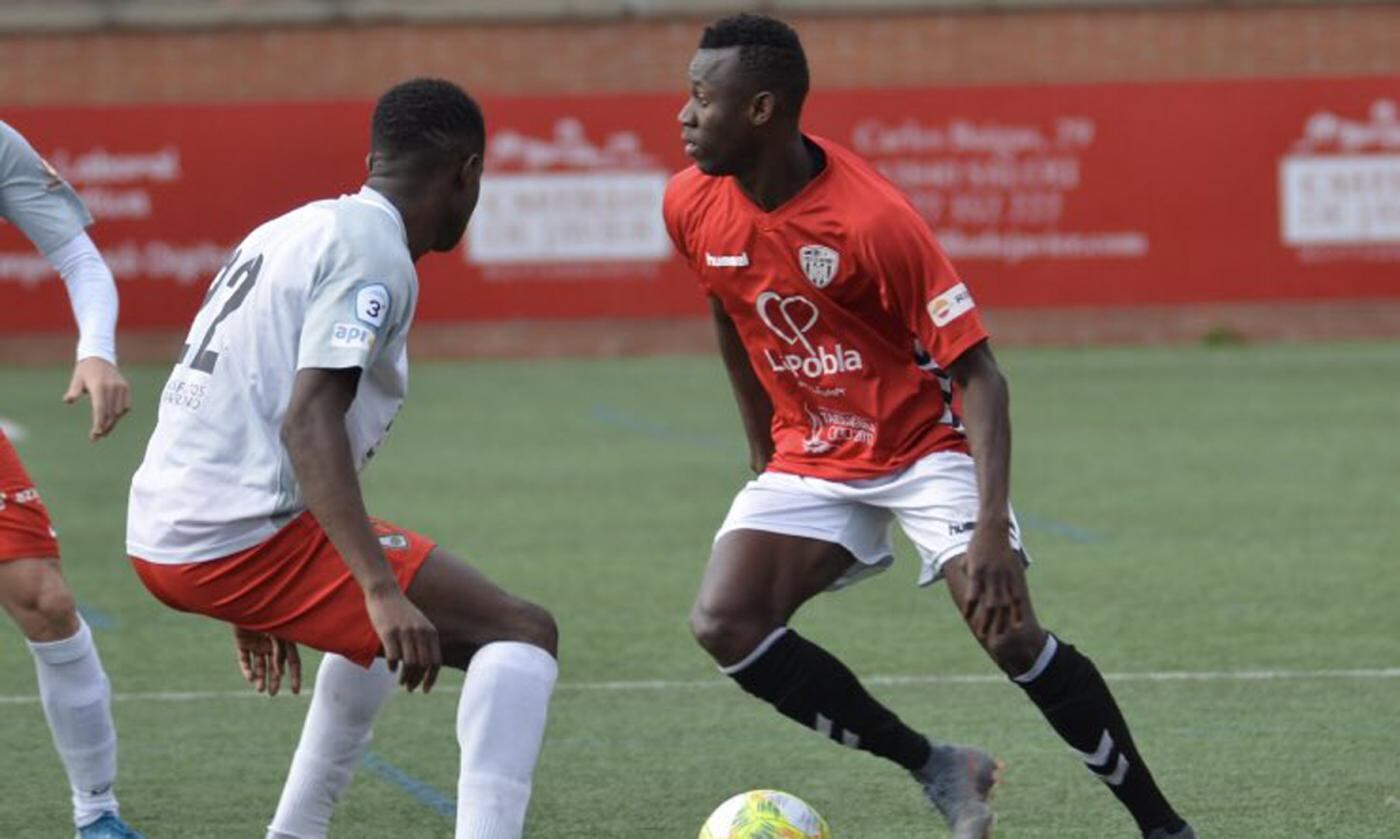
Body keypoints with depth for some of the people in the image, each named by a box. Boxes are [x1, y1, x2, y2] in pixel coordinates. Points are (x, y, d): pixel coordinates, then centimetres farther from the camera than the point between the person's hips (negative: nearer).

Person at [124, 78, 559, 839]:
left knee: (387, 624, 35)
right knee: (522, 634, -10)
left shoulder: (296, 230, 19)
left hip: (161, 537, 10)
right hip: (244, 537, -10)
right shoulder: (371, 249, -9)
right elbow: (308, 423, -21)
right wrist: (382, 591, -28)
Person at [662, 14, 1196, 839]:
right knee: (724, 623, -15)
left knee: (1011, 636, -22)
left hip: (925, 445, -6)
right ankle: (936, 770, -5)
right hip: (810, 458, 6)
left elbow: (977, 373, -25)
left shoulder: (873, 218, -26)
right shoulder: (693, 206, -8)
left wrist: (992, 528, -35)